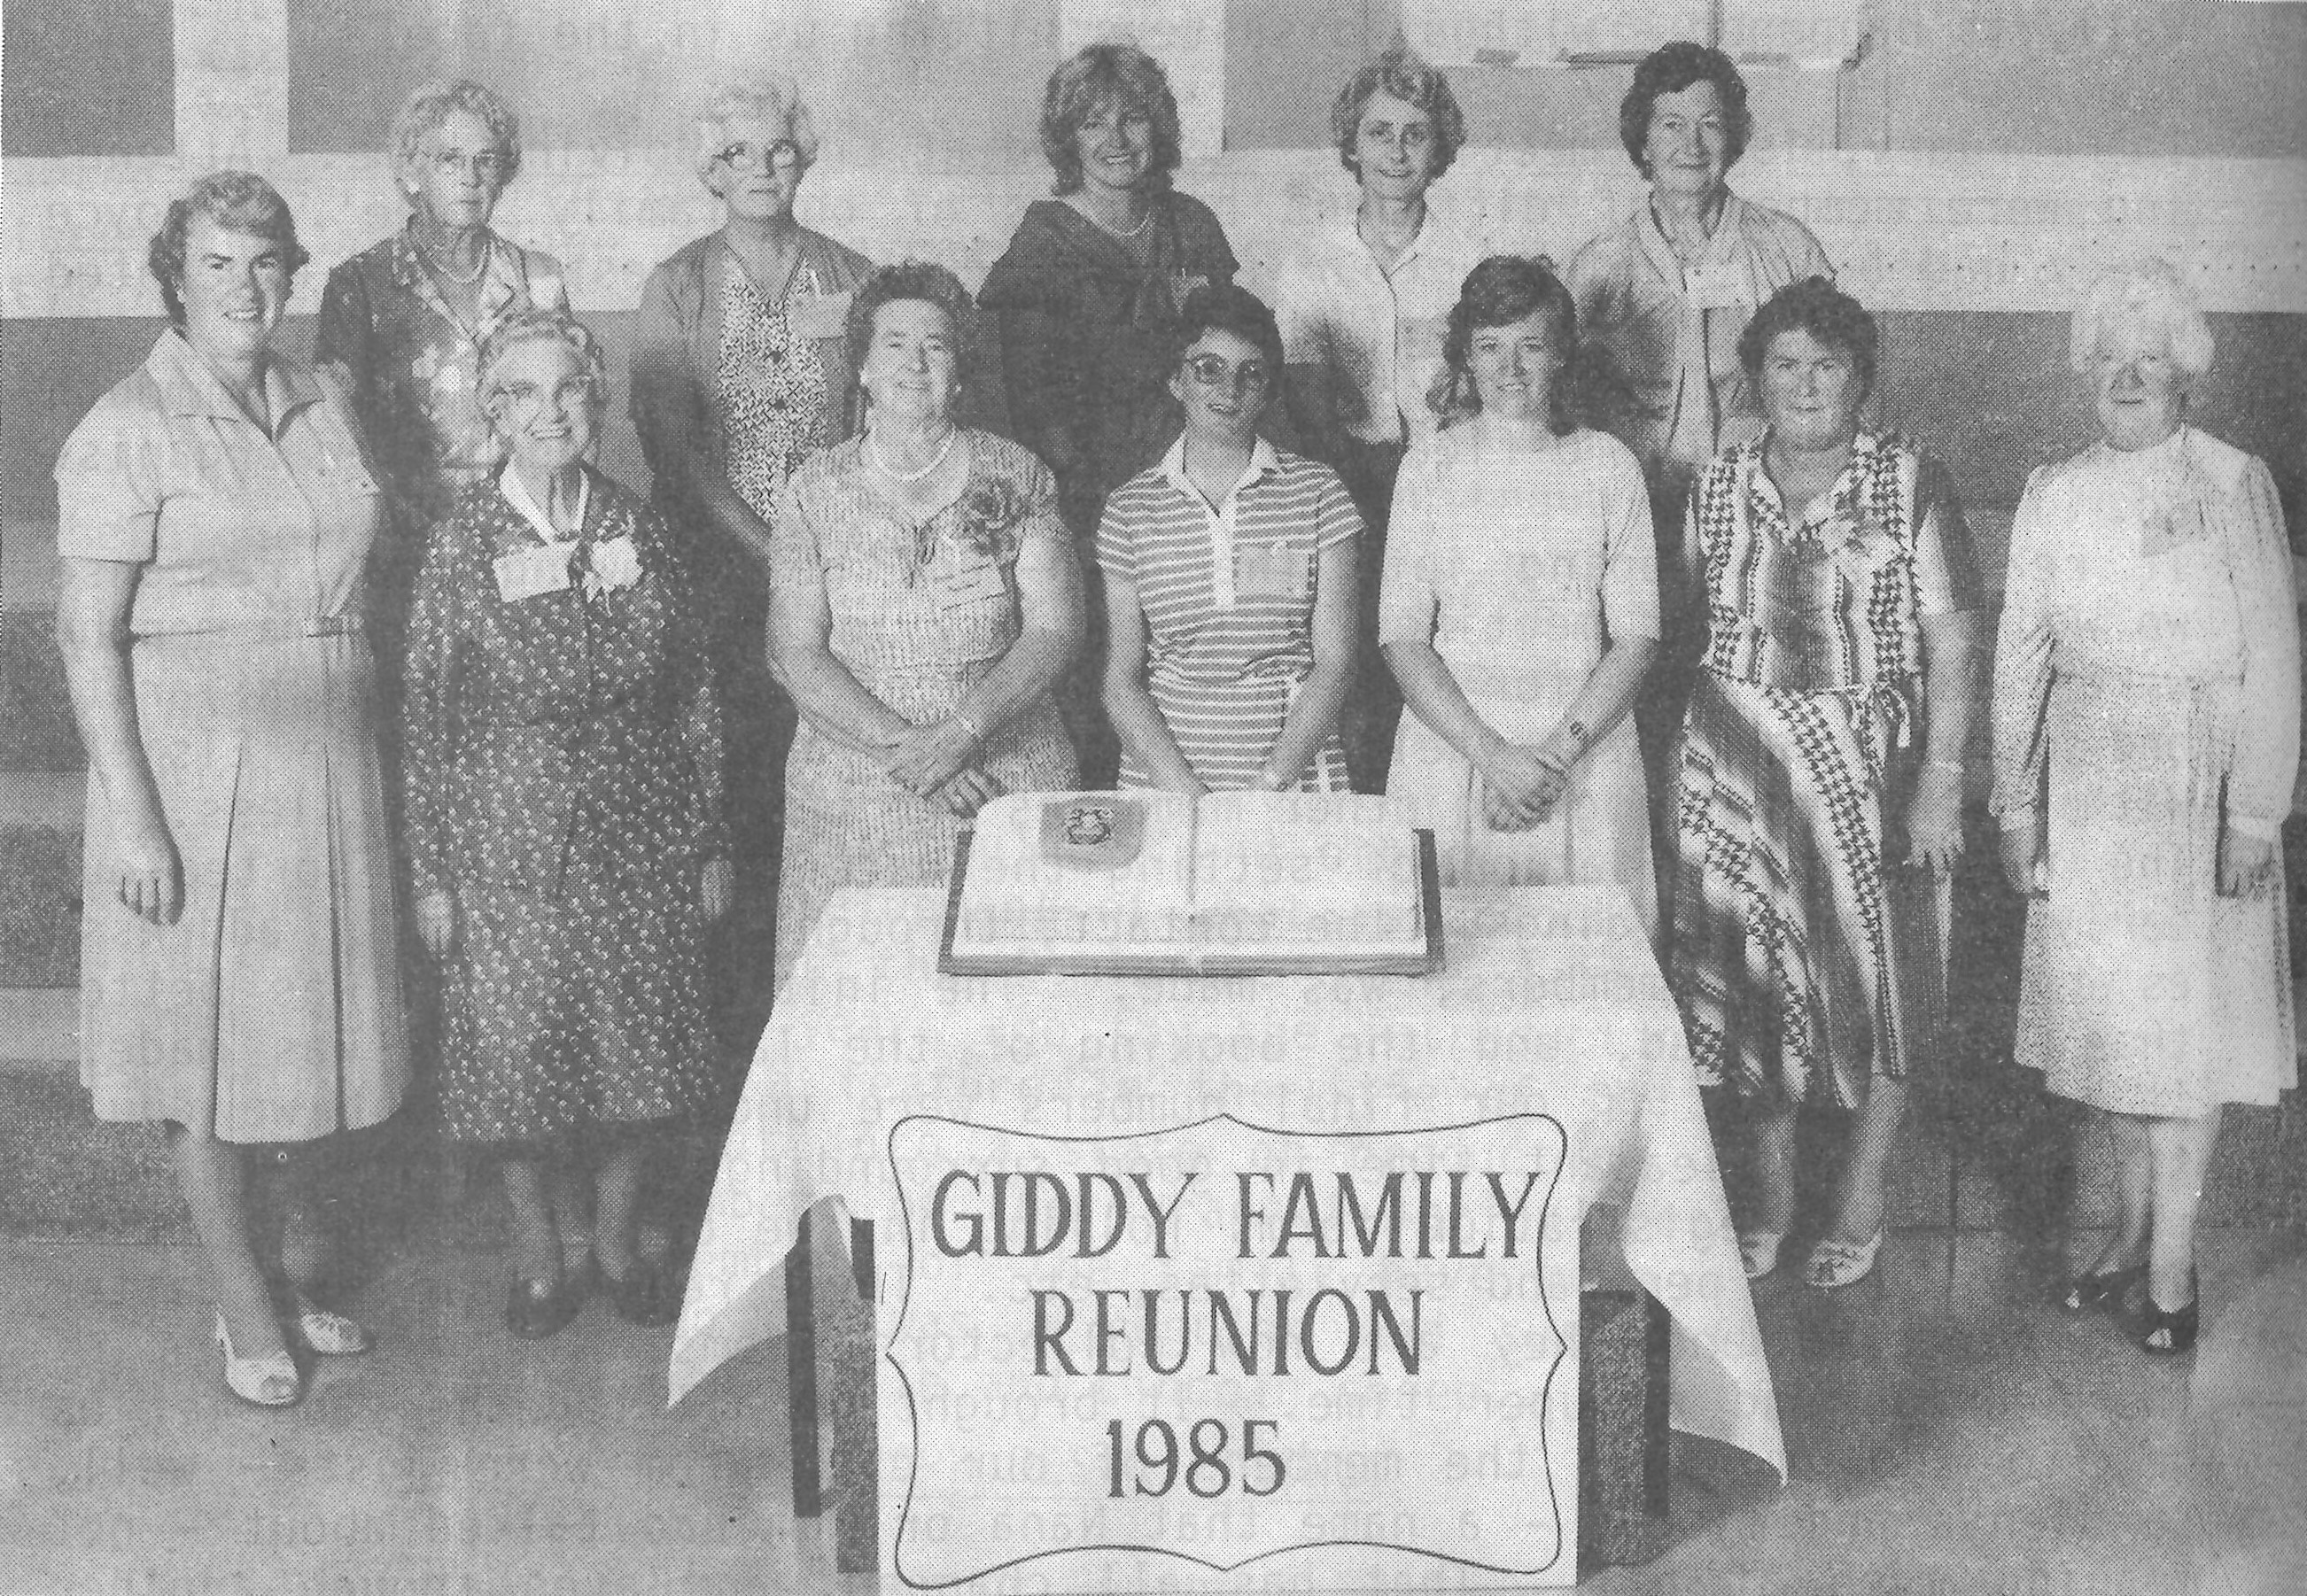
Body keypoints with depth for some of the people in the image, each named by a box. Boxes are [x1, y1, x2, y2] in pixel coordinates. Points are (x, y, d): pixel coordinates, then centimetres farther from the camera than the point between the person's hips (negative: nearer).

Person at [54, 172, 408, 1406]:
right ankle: (247, 1313, 14)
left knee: (307, 1020, 13)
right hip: (191, 758, -5)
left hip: (325, 759, 6)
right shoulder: (128, 430, -9)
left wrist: (370, 760, 11)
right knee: (207, 1035, 3)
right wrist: (132, 813, -17)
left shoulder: (324, 408, 10)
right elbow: (89, 635, -11)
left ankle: (290, 1263, 30)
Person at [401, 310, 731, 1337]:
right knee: (520, 1052, 5)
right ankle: (541, 1258, 26)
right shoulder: (464, 542, -7)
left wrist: (711, 840, 6)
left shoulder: (637, 529, 1)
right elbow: (425, 718, -4)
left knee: (643, 1052, 8)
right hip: (508, 839, -2)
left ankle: (615, 1241, 29)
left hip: (642, 833, 2)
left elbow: (694, 694, 6)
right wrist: (431, 873, -5)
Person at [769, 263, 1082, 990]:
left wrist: (960, 732, -16)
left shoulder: (1016, 478, 3)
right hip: (852, 794, 0)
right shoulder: (815, 491, 3)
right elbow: (796, 653, -3)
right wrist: (902, 752, -14)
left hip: (1010, 785, 0)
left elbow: (1055, 630, -3)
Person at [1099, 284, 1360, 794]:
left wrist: (1270, 782, -11)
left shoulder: (1317, 491, 4)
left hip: (1296, 777, -1)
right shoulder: (1132, 507, 6)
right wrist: (1185, 790, -10)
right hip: (1162, 784, 1)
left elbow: (1334, 665, 0)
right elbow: (1122, 679, 4)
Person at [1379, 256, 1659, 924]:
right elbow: (1402, 638, 0)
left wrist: (1559, 749, -10)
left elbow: (1635, 638, 2)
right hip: (1450, 755, 0)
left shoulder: (1609, 466, 5)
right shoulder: (1429, 467, 5)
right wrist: (1493, 754, -11)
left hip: (1587, 757, 0)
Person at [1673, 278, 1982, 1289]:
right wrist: (1682, 770, 7)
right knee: (1752, 979, 8)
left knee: (1872, 978, 5)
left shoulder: (1910, 484, -6)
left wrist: (1940, 781, -12)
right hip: (1734, 767, 3)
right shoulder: (1717, 488, 4)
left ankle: (1863, 1203, 22)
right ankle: (1771, 1195, 25)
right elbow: (1693, 630, 11)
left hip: (1865, 762, -3)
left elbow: (1952, 646, -7)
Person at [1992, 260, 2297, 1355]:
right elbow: (2018, 656, 7)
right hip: (2085, 784, 4)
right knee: (2102, 1009, 10)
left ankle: (2172, 1266, 8)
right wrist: (2017, 803, 3)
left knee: (2186, 1017, 0)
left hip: (2196, 781, -4)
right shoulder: (2054, 496, 6)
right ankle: (2133, 1228, 25)